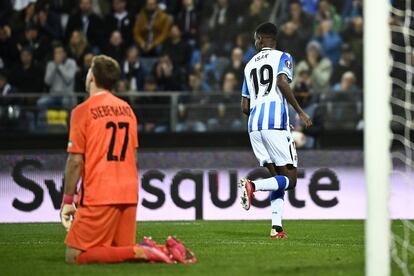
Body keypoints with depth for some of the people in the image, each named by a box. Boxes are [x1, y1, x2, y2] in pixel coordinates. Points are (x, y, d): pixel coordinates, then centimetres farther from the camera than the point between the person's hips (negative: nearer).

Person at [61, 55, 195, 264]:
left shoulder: (83, 111, -6)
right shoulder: (126, 109, 14)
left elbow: (76, 161, -9)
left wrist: (67, 200, -3)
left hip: (99, 196, -7)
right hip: (129, 194, 7)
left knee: (74, 256, -5)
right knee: (123, 248, 17)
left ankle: (139, 252, -20)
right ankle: (164, 250, -8)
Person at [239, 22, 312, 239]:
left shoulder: (250, 65, 22)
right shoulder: (282, 58, 6)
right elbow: (282, 82, -15)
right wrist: (300, 112, -9)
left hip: (254, 124, 6)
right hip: (275, 122, -6)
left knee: (277, 177, 11)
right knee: (290, 178, -3)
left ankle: (276, 227, -4)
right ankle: (253, 185, -28)